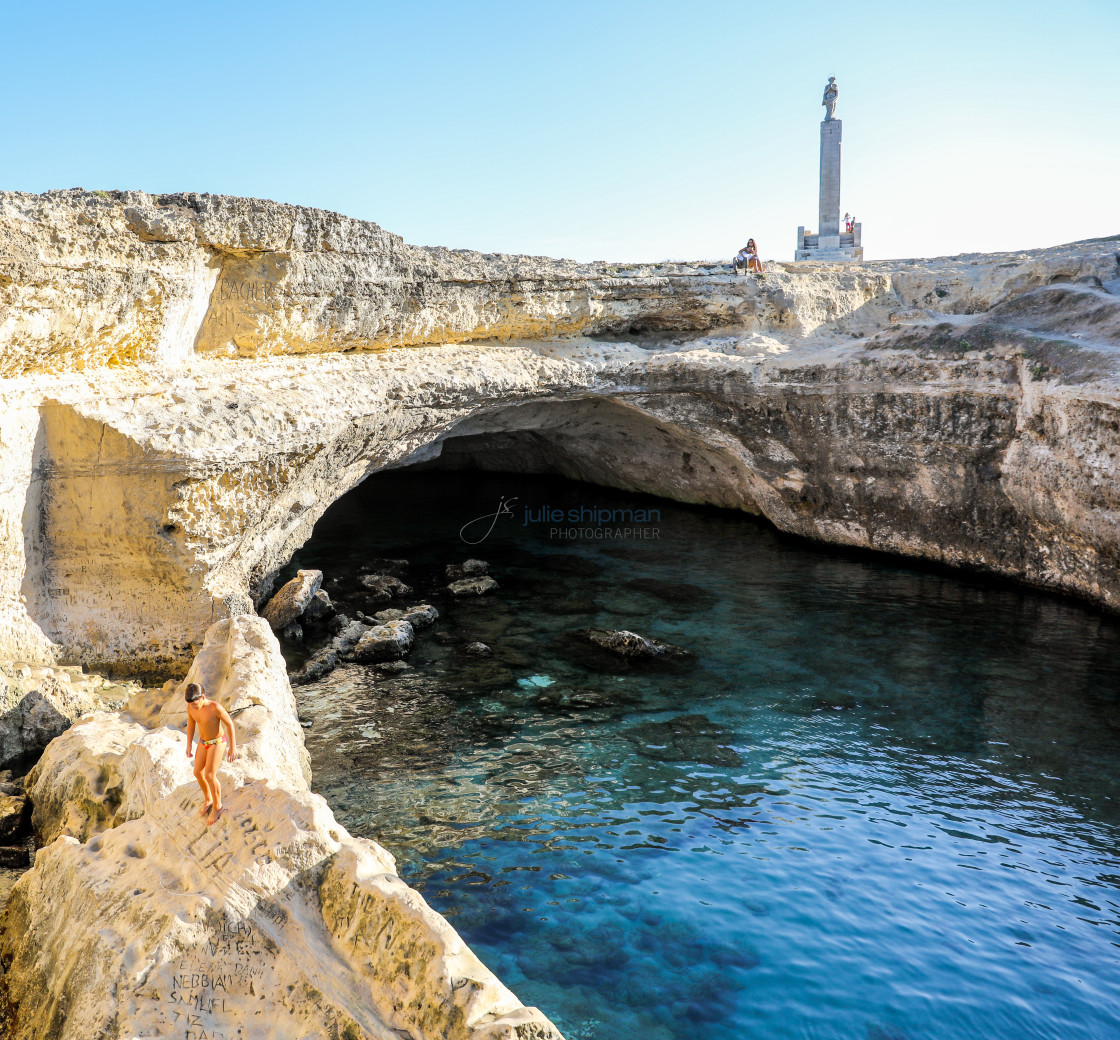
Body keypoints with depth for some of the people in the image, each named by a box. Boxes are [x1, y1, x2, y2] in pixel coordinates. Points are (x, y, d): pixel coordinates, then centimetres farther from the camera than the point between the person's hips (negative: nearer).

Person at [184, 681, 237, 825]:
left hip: (217, 743, -6)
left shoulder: (215, 707, -31)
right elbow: (190, 724, 5)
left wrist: (233, 746, -16)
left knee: (209, 775, -12)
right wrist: (189, 746, 9)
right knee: (198, 773, 8)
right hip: (203, 743, 6)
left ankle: (217, 805, 9)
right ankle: (208, 800, 33)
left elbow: (229, 723, -20)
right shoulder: (191, 707, -13)